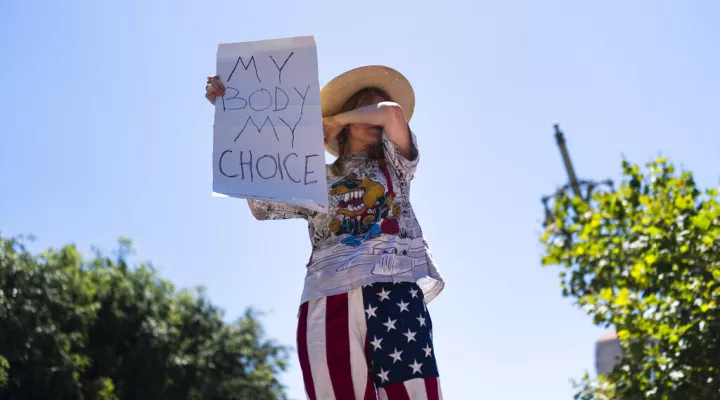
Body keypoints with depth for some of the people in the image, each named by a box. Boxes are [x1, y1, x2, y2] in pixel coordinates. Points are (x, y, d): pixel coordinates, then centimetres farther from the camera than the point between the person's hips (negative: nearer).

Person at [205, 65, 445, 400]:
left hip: (394, 291, -1)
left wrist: (331, 121, 22)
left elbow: (393, 111, 6)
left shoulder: (393, 163, 25)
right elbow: (261, 206, 14)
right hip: (328, 299, 1)